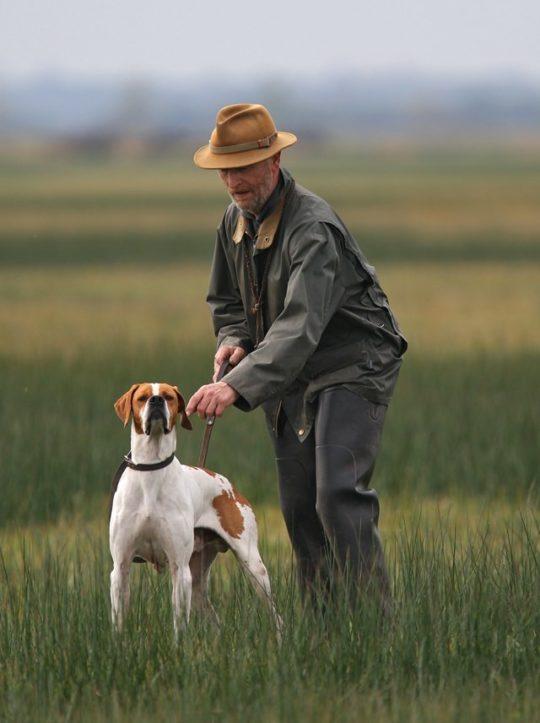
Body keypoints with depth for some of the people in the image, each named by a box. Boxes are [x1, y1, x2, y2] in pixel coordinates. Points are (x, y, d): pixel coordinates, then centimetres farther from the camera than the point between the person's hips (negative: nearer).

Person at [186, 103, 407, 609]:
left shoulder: (313, 229, -26)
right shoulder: (235, 221, 3)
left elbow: (300, 326, -37)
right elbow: (226, 297, 20)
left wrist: (237, 386, -48)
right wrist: (232, 338, -4)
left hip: (352, 367, -8)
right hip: (292, 379, 8)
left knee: (339, 496, -22)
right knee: (298, 507, 5)